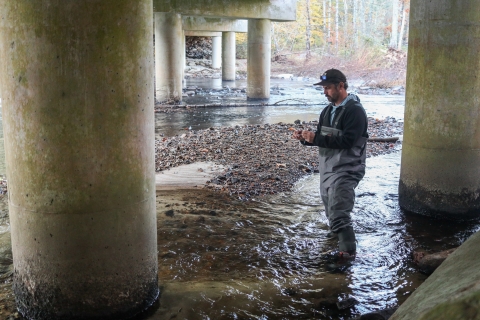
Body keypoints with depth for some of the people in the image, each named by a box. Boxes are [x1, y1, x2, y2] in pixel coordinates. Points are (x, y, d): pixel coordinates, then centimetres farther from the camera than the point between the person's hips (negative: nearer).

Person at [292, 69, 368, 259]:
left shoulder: (355, 110, -15)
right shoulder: (328, 110, 12)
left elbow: (346, 141, -25)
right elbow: (321, 138, 17)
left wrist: (316, 139, -27)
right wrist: (305, 138, -4)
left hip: (346, 170, -9)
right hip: (327, 167, 9)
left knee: (339, 211, -15)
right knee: (330, 206, 21)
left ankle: (348, 250, -8)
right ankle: (336, 231, 45)